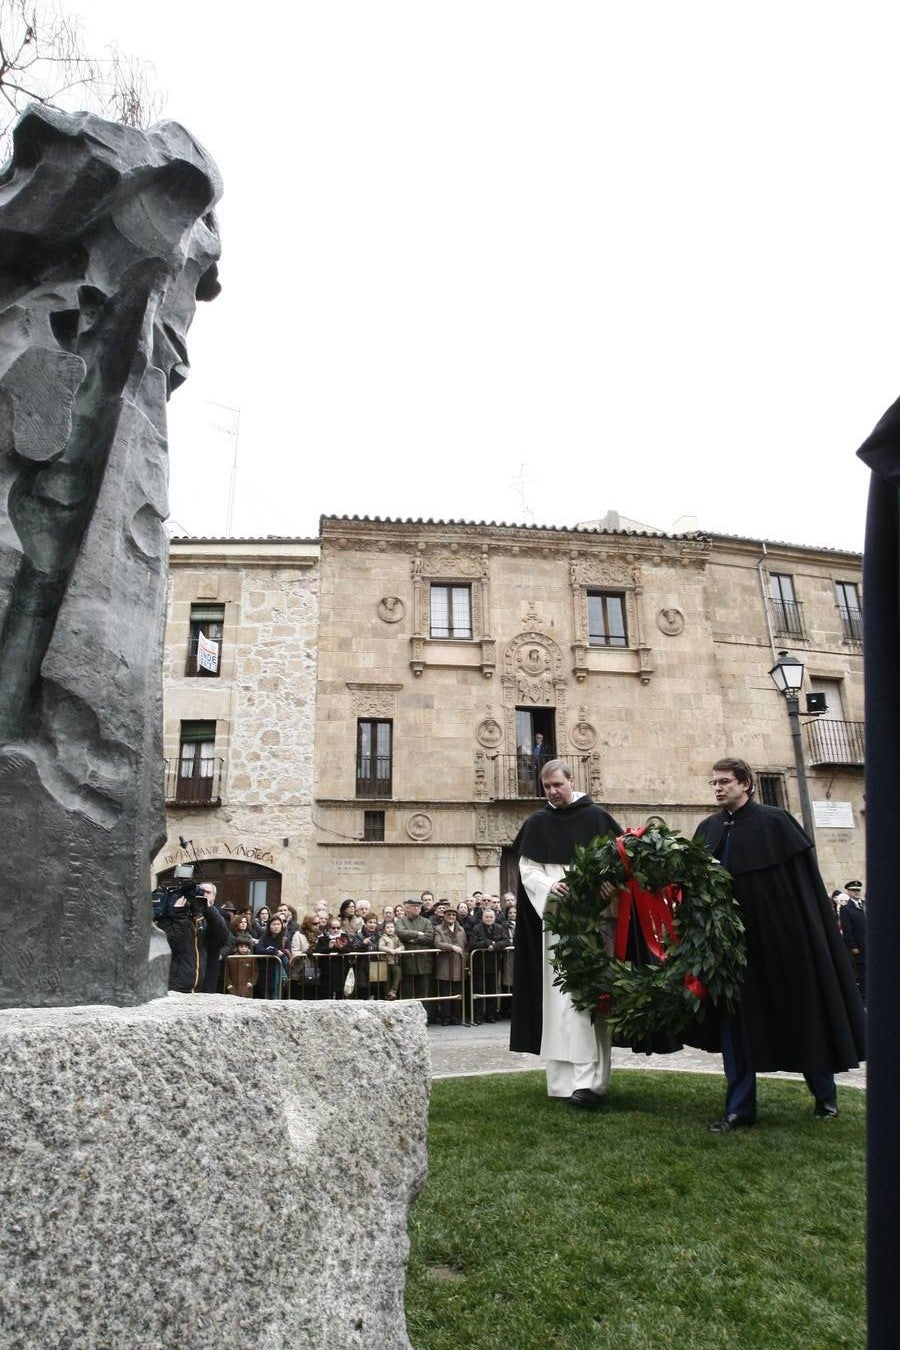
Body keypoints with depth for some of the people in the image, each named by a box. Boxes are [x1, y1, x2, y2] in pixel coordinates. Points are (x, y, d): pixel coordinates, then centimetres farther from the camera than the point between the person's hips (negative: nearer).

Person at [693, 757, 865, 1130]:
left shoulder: (774, 821, -7)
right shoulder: (707, 830, 6)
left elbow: (806, 879, -7)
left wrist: (811, 933, -10)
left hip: (782, 934, -3)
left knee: (802, 1012, 12)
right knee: (736, 1018, 4)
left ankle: (824, 1091, 35)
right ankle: (739, 1107, 13)